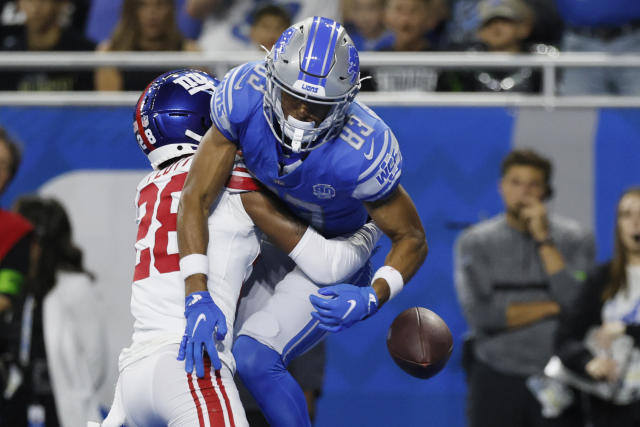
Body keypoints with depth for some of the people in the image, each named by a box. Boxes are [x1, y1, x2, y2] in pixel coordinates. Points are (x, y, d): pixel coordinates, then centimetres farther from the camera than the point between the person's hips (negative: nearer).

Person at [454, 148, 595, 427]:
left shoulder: (574, 239, 4)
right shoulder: (475, 242, 4)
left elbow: (579, 304, -12)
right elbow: (480, 316, -8)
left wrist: (544, 240, -10)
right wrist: (552, 307, -7)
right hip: (496, 380, 0)